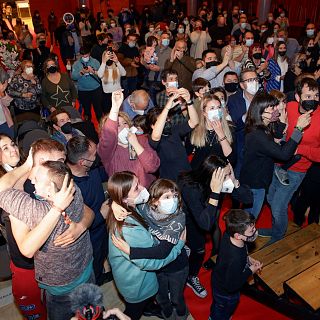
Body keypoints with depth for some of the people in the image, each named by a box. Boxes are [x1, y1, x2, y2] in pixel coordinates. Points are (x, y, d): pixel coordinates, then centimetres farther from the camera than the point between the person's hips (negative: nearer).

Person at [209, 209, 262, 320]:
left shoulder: (228, 234, -26)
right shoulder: (235, 259, -47)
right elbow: (232, 286, -32)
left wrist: (248, 258, -9)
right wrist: (250, 271, -23)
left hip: (219, 279, 7)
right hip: (226, 293, -7)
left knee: (217, 305, 38)